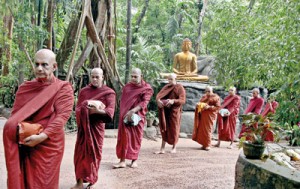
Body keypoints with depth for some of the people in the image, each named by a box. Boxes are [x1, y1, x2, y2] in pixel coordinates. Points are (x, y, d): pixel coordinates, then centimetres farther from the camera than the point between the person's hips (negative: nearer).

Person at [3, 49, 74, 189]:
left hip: (48, 145, -4)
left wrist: (41, 136, -24)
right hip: (23, 145, 4)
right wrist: (16, 130, -11)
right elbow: (15, 115, 10)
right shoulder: (25, 88, 9)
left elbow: (62, 116, -15)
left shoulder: (63, 88, -6)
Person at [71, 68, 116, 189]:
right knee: (81, 152, 0)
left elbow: (110, 110, -11)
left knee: (94, 153, 4)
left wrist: (98, 111, -29)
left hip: (97, 126, -2)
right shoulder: (84, 91, 9)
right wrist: (84, 110, -17)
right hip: (84, 125, 2)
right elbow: (78, 107, 6)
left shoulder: (109, 92, -1)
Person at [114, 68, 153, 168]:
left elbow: (144, 102, -11)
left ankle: (134, 160, 17)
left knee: (136, 137, 4)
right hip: (125, 116, 2)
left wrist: (132, 111, -22)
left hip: (138, 116, -2)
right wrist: (124, 113, -4)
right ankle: (122, 161, -1)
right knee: (124, 137, -3)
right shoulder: (127, 87, 9)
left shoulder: (146, 88, -1)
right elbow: (122, 101, 10)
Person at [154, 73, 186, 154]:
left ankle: (174, 148, 22)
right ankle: (162, 149, 2)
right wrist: (158, 100, -25)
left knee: (174, 129, 6)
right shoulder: (166, 87, 10)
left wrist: (173, 101, -31)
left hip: (174, 111, -4)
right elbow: (158, 95, -2)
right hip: (165, 111, 4)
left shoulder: (180, 88, -5)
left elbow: (182, 100, -14)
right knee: (164, 129, 2)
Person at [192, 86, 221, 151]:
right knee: (201, 129, 1)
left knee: (207, 129, -7)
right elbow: (200, 103, 24)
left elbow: (218, 107, -7)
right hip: (202, 115, 6)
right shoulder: (204, 96, 18)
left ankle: (207, 145, 0)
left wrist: (209, 107, -19)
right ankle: (204, 144, 9)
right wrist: (198, 105, -1)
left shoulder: (215, 97, -1)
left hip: (210, 115, -6)